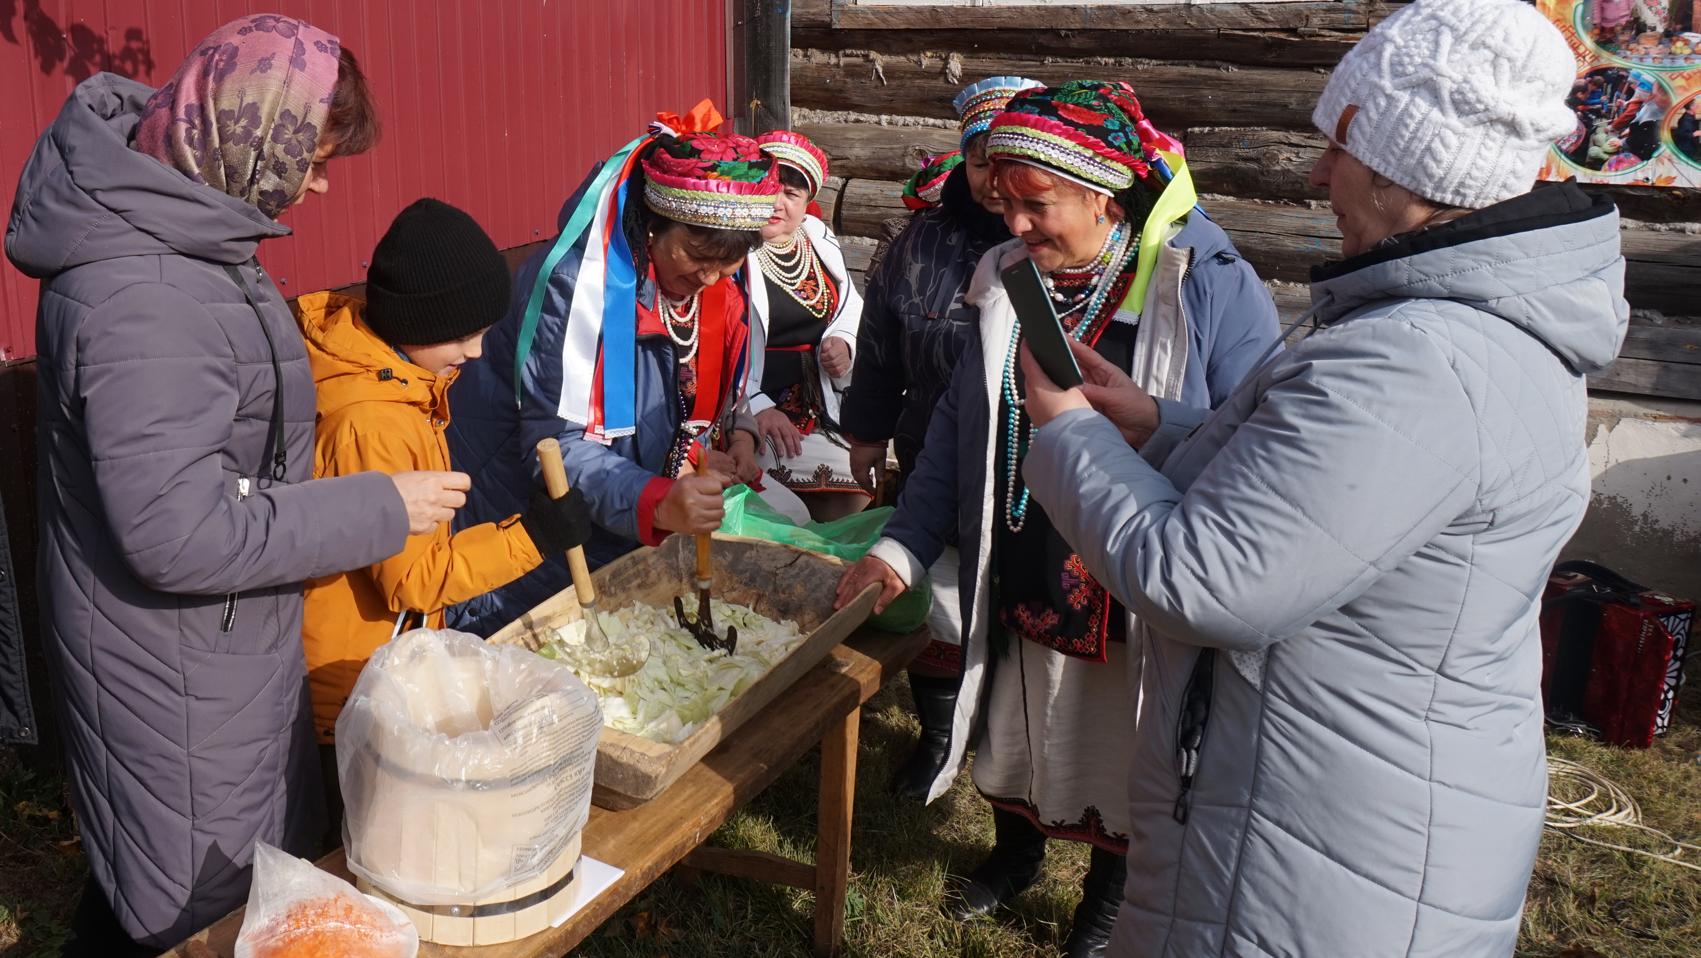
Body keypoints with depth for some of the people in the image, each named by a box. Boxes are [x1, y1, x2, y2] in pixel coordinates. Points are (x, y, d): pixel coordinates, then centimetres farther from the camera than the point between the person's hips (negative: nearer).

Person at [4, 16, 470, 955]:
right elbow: (178, 536, -29)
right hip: (174, 681, -10)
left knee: (277, 873, 24)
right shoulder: (140, 299, -30)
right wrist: (380, 509, -22)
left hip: (226, 648, 10)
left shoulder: (169, 218, 3)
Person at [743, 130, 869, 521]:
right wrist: (755, 406, -23)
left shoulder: (818, 239, 11)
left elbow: (849, 306, 26)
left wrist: (843, 341, 4)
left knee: (855, 503, -4)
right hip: (749, 421, -6)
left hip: (819, 413, 6)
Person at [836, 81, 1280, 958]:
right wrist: (901, 548, -2)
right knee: (1011, 749, 24)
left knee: (1121, 767, 17)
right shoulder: (1008, 279, 0)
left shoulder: (1211, 289, -17)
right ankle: (1014, 855, 54)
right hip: (1020, 586, 5)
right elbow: (957, 427, 4)